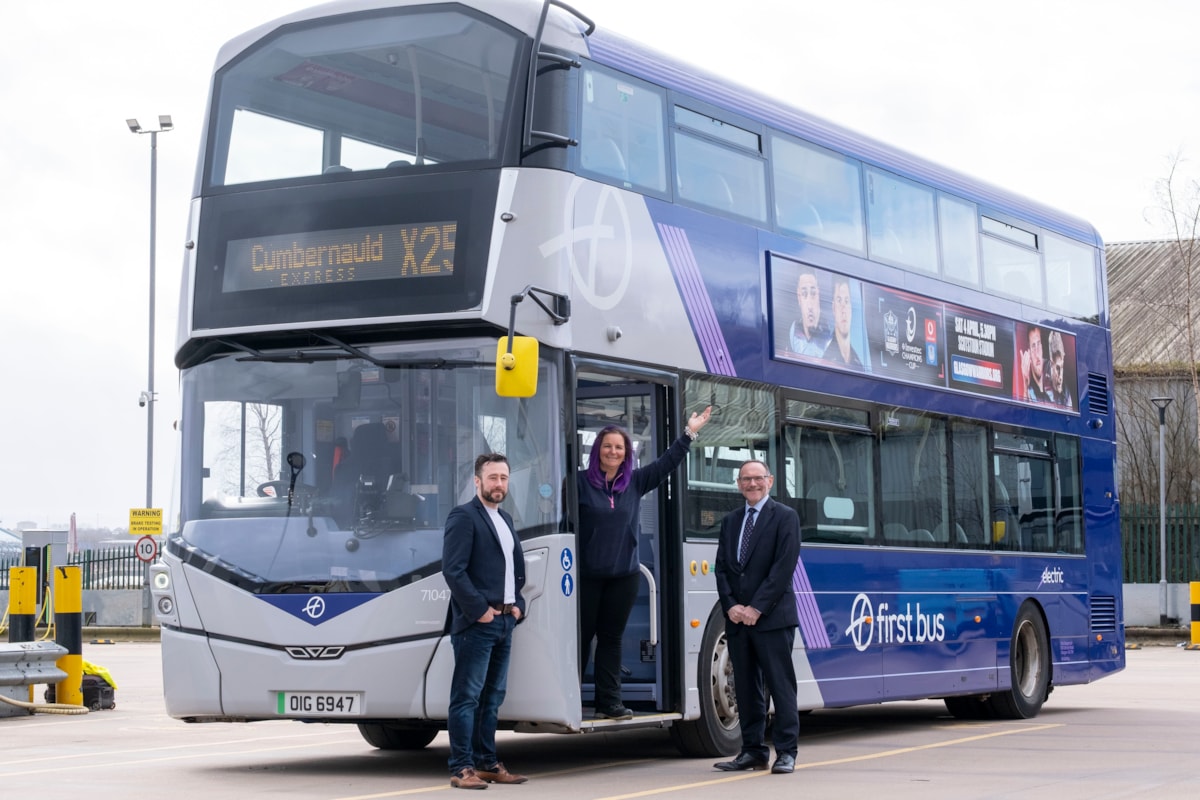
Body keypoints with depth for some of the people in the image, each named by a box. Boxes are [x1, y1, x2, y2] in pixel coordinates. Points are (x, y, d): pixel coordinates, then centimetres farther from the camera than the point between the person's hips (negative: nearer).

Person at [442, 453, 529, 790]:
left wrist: (517, 604, 8)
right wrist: (479, 610, -16)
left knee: (493, 696, 11)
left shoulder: (505, 519, 18)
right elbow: (453, 569, -16)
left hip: (505, 622, 9)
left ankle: (487, 763, 17)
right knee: (467, 696, -7)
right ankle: (461, 768, -7)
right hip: (476, 623, -8)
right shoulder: (463, 516, -8)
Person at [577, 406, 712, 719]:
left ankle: (609, 701, 11)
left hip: (624, 575, 4)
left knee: (612, 637, 8)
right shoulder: (581, 482, -4)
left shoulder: (635, 482, 10)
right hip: (586, 574, -4)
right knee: (582, 636, 0)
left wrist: (689, 433, 12)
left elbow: (666, 464, 14)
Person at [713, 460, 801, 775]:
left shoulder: (785, 518, 0)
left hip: (773, 617, -5)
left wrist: (757, 608, -14)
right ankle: (753, 750, 12)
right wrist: (730, 606, -4)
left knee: (781, 685, -4)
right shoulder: (730, 521, 17)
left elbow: (784, 568, -9)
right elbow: (721, 567, 12)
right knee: (746, 687, 7)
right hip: (737, 618, 5)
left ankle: (786, 752, -1)